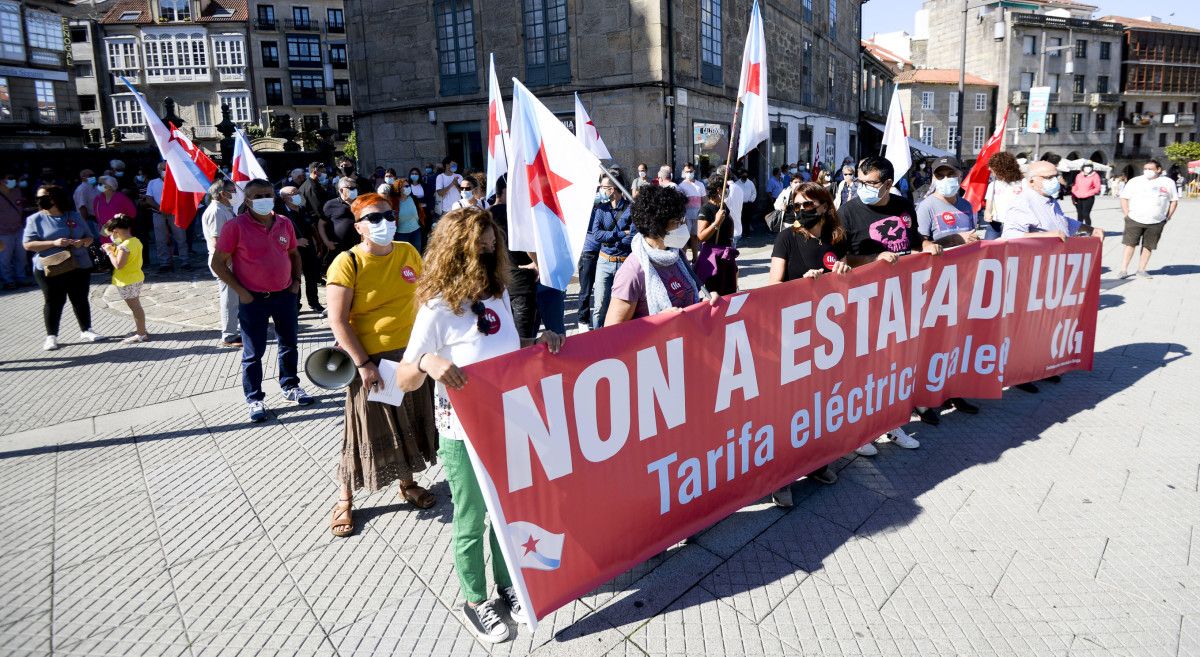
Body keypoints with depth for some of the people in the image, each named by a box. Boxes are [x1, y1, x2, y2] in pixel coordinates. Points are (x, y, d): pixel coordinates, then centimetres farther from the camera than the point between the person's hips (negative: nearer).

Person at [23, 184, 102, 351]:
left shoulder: (74, 216, 7)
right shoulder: (35, 219, -2)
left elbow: (90, 237, 11)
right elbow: (28, 244, -9)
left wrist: (82, 242, -13)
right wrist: (54, 243, -21)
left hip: (80, 266, 3)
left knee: (80, 299, 11)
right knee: (53, 302, 2)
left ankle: (86, 330, 21)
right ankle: (51, 336, 11)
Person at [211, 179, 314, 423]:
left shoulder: (284, 224, 2)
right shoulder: (235, 226, -12)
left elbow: (294, 253, 17)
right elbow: (217, 263, -9)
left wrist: (296, 280, 5)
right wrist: (241, 292, -13)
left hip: (285, 295, 5)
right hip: (253, 300, -4)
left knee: (289, 344, 16)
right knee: (253, 352, 5)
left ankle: (290, 386, 34)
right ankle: (254, 399, 18)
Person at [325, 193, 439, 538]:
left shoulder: (408, 252, 0)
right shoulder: (347, 263, -15)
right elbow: (338, 321, -16)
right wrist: (363, 363, -18)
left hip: (411, 353, 5)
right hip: (371, 359, -5)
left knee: (410, 421, 17)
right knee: (369, 428, 5)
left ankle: (407, 483, 38)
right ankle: (345, 500, 24)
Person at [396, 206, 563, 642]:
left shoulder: (498, 295, -2)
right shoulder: (437, 309, -20)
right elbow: (405, 381, -18)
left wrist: (540, 341, -5)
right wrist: (428, 362, -39)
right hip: (463, 436, -6)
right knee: (471, 523, 14)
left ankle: (507, 586, 44)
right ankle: (475, 602, 36)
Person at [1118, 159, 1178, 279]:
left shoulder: (1168, 183, 6)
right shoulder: (1135, 181, 2)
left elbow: (1174, 200, 13)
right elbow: (1124, 198, 5)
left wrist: (1168, 216, 5)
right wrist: (1127, 214, -3)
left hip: (1156, 223, 1)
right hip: (1135, 220, -1)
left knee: (1148, 246, 5)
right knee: (1130, 244, -3)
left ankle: (1141, 270, 12)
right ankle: (1124, 270, 0)